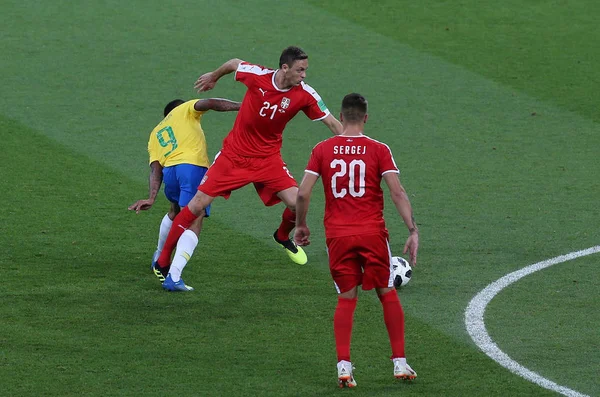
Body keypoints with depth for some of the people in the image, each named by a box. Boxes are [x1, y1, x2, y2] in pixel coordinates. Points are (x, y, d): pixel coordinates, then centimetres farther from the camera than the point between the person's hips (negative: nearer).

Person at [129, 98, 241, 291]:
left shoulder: (155, 134, 30)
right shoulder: (186, 110, 23)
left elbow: (155, 168, 16)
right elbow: (209, 103, 1)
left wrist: (151, 198, 5)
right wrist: (241, 106, -1)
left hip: (169, 170, 6)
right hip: (194, 166, -5)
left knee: (175, 212, 34)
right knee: (194, 223, -7)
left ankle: (160, 259, 51)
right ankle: (174, 276, -22)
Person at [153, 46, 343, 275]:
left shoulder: (304, 94, -14)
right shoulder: (257, 76, -18)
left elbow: (331, 122, -6)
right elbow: (234, 64, 3)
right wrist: (213, 77, 21)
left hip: (268, 159, 1)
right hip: (234, 154, -1)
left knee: (297, 202, -16)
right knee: (197, 204, -6)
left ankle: (283, 237, 21)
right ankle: (162, 263, 7)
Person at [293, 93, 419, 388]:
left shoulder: (322, 150, 2)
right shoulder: (379, 150, -2)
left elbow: (302, 193, -1)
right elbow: (397, 192, -9)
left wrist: (301, 225, 14)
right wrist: (413, 231, -8)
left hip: (337, 236, 1)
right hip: (372, 232, -1)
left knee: (346, 299, 10)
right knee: (388, 294, 13)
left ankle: (343, 366, -2)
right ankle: (400, 362, 12)